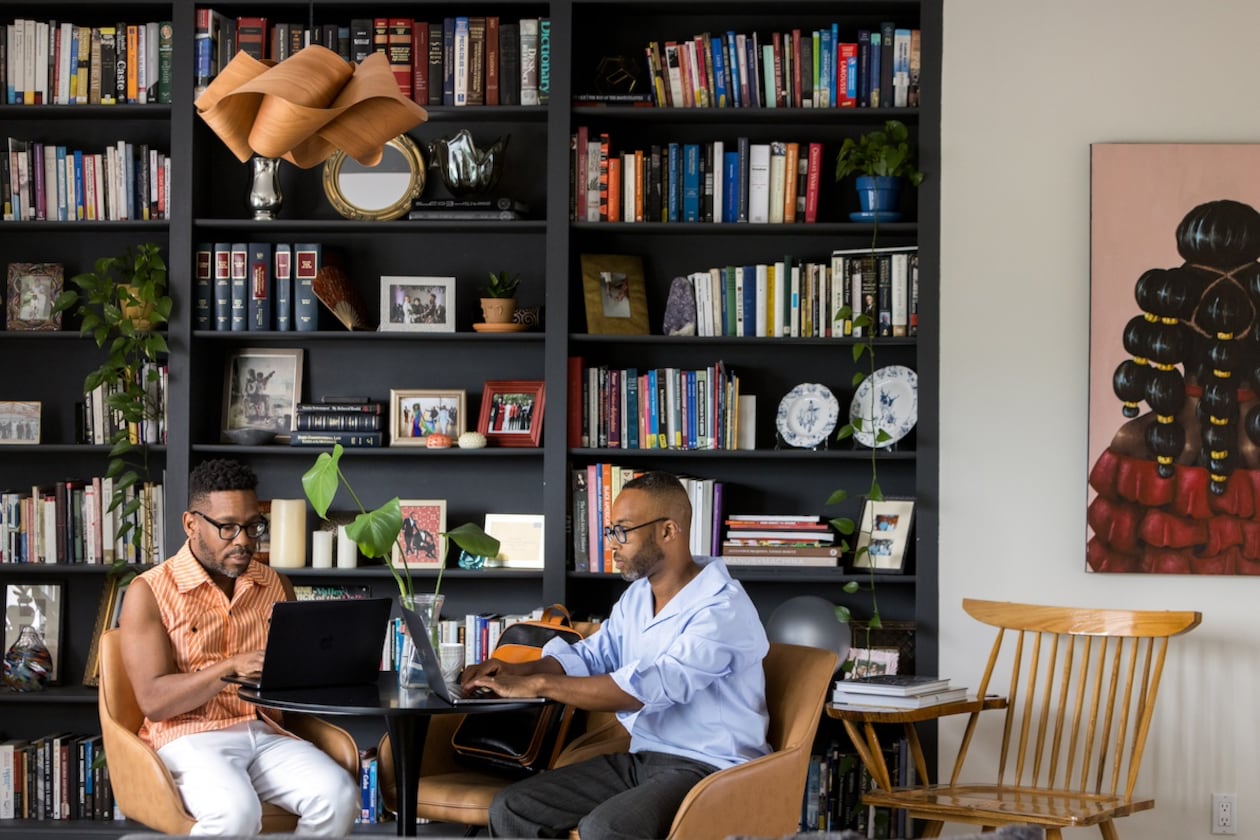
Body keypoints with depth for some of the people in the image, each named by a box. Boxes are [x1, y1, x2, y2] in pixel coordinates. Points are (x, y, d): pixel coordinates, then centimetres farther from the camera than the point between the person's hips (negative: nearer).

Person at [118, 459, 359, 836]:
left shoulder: (275, 586, 14)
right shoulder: (149, 593, -2)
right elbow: (153, 700, -11)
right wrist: (233, 667, -24)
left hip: (266, 732, 5)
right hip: (190, 736, -5)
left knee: (338, 795, -26)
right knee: (236, 810, -37)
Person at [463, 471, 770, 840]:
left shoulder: (723, 609, -18)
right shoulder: (635, 597, 12)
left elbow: (649, 687, -28)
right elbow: (590, 657, 21)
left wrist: (537, 684, -25)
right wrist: (513, 669, 0)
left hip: (708, 769, -9)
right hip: (639, 759, 9)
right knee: (512, 809, -5)